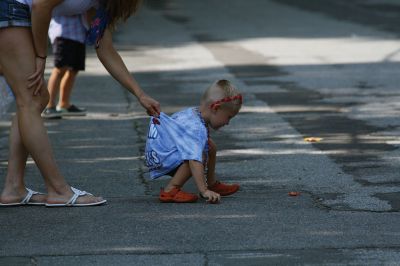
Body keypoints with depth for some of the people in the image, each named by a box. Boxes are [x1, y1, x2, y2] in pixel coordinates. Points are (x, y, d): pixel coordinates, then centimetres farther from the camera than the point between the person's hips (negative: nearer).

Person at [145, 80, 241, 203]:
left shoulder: (193, 112, 0)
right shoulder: (196, 128, -32)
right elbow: (195, 160, -41)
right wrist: (203, 191, -43)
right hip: (159, 158, -10)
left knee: (211, 147, 10)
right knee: (200, 155, -30)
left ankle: (212, 184, 26)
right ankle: (170, 191, -22)